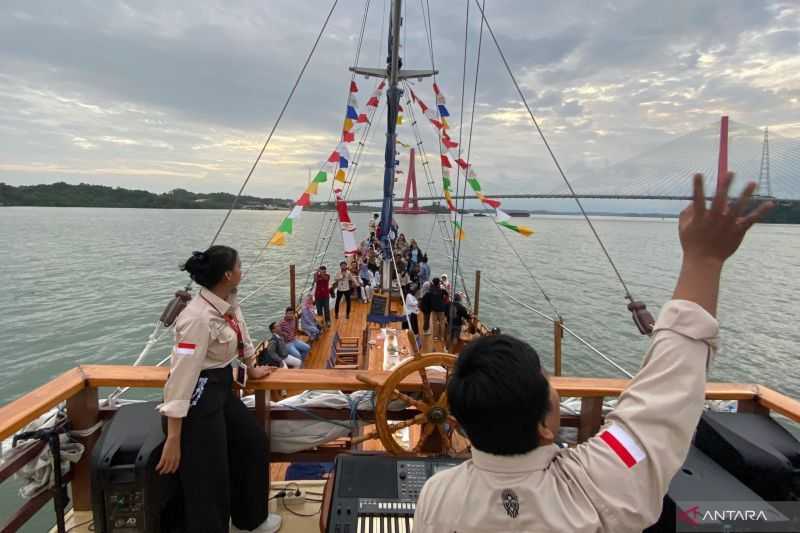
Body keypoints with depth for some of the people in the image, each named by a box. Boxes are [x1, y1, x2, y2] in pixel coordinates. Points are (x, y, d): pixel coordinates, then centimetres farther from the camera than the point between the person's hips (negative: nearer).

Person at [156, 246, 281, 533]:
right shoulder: (199, 318, -28)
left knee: (253, 442, 22)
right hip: (199, 397, -10)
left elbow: (241, 334, 18)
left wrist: (251, 369, 32)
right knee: (208, 479, 1)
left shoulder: (228, 302, 0)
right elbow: (182, 376, -28)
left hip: (222, 389, 10)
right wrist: (173, 439, -26)